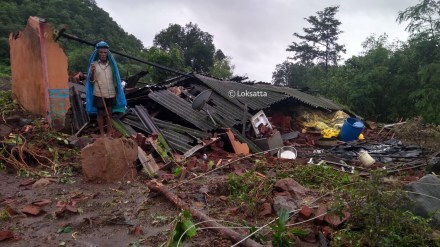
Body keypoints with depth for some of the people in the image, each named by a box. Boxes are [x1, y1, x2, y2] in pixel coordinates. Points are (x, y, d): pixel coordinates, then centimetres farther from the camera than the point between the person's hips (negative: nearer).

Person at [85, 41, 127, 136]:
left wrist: (117, 92, 9)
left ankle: (109, 133, 16)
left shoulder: (111, 64, 7)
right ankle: (102, 133, 12)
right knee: (100, 113, 4)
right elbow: (91, 81, -2)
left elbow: (115, 79, 13)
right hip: (99, 94, -2)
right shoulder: (94, 64, 0)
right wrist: (92, 72, -20)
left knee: (109, 113, 8)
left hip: (111, 94, 2)